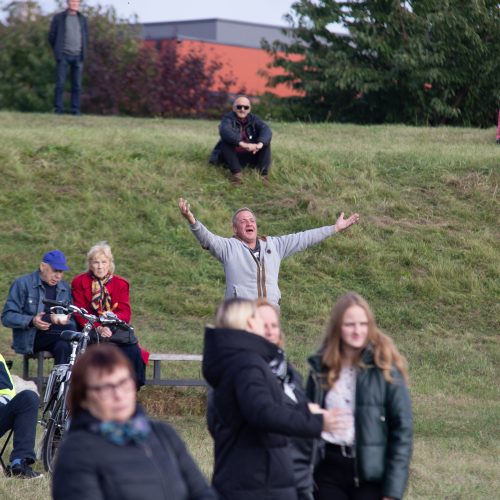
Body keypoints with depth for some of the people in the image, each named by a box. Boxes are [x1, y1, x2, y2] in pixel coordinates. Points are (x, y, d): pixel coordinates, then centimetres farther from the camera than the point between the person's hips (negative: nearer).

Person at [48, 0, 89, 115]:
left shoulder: (82, 19, 8)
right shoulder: (58, 18, -2)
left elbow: (85, 36, 17)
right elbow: (52, 36, 2)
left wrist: (82, 52, 11)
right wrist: (57, 51, 5)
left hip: (77, 56, 3)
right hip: (63, 56, -3)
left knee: (77, 84, 0)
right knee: (60, 83, -6)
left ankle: (75, 110, 4)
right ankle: (59, 109, -1)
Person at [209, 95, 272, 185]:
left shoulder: (253, 119, -1)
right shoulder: (228, 118, -11)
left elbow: (266, 131, -19)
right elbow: (224, 131, -34)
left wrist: (260, 144, -44)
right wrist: (242, 144, -51)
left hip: (251, 156, 3)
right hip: (233, 157, -3)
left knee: (266, 141, -16)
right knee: (226, 141, -28)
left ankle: (263, 173, -24)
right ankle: (236, 173, -33)